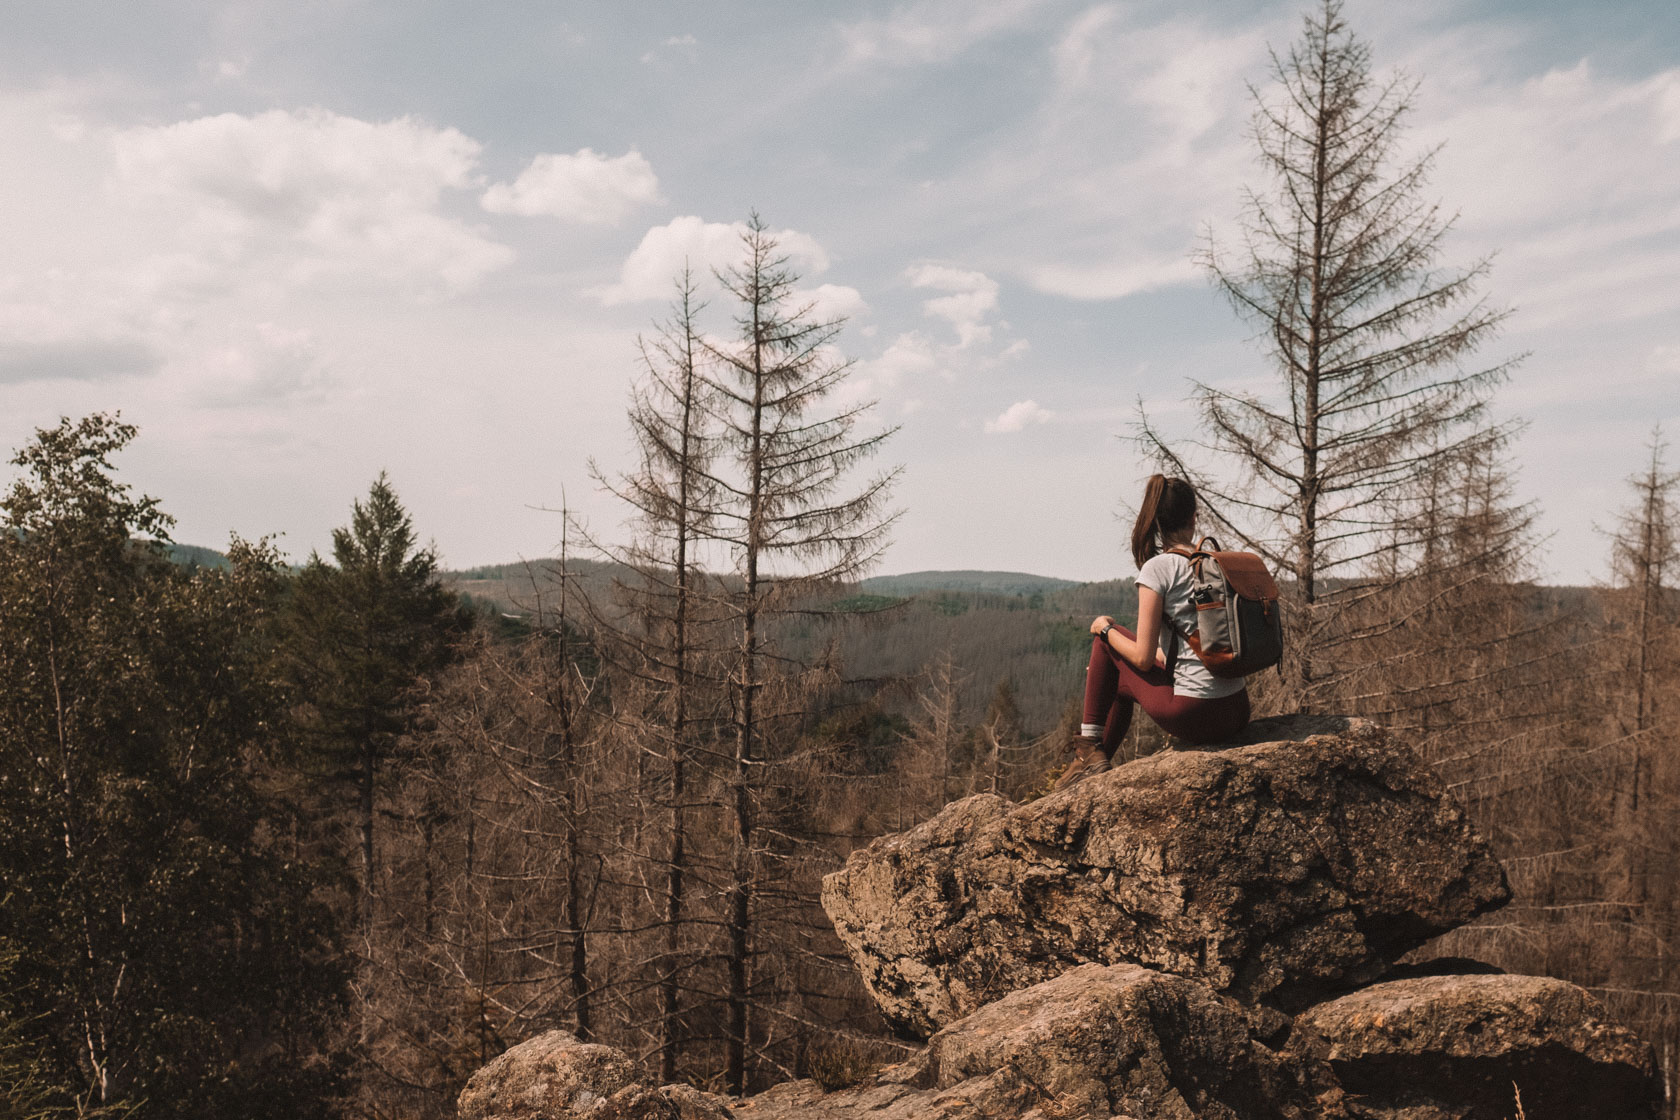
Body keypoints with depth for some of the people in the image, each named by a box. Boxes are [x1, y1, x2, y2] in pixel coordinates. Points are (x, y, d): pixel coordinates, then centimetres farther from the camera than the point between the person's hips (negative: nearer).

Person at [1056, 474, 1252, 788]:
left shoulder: (1158, 568, -9)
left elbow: (1143, 658, -9)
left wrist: (1106, 629, 9)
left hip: (1192, 715, -7)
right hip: (1237, 713, 7)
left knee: (1104, 642, 15)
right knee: (1121, 680, 30)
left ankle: (1088, 748, 21)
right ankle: (1098, 760, 42)